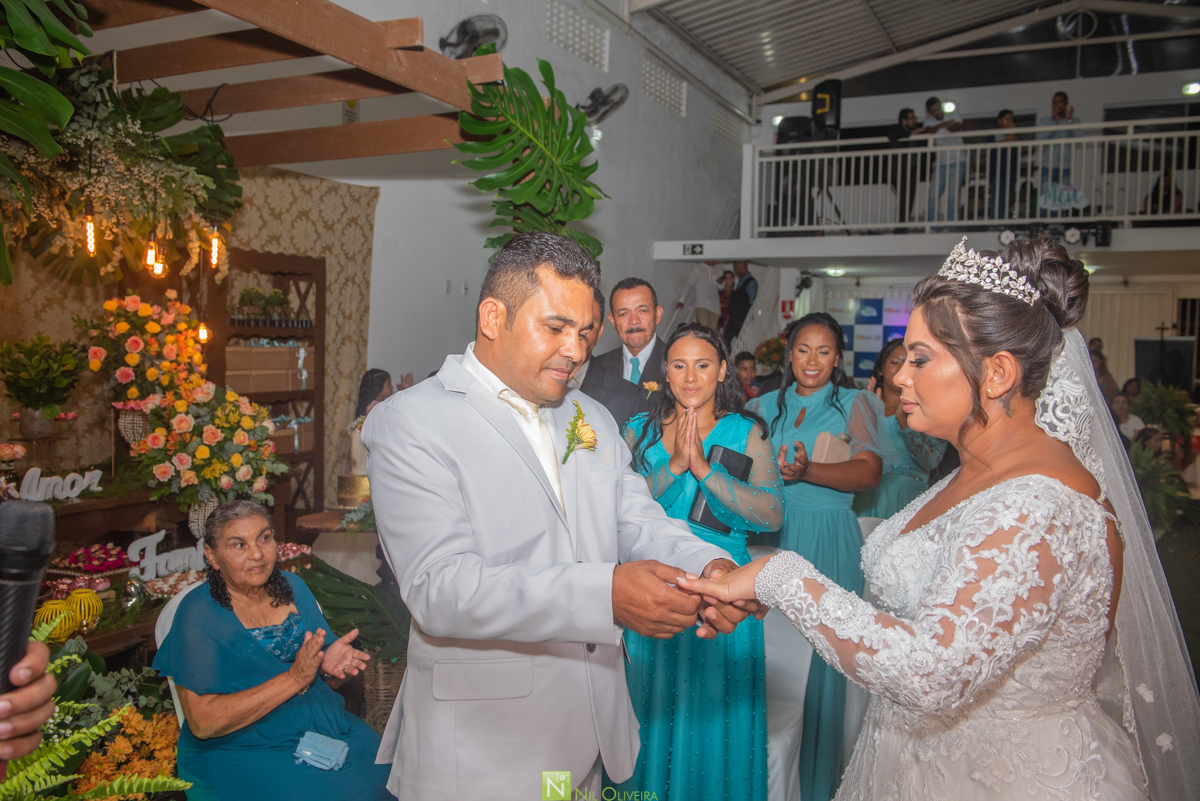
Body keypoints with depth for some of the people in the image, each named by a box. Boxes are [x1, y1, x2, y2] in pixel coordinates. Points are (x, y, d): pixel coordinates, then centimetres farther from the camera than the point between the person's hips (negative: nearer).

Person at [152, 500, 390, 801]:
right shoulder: (199, 613, -9)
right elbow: (203, 722, -16)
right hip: (243, 750, -5)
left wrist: (329, 665, -12)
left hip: (324, 725, 5)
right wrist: (294, 679, -22)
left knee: (382, 771, -17)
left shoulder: (292, 587, 7)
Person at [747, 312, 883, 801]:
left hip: (829, 543, -3)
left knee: (821, 659, 4)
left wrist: (808, 472, -30)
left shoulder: (854, 404, 1)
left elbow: (869, 472, -15)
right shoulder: (765, 406, 12)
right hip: (773, 537, 3)